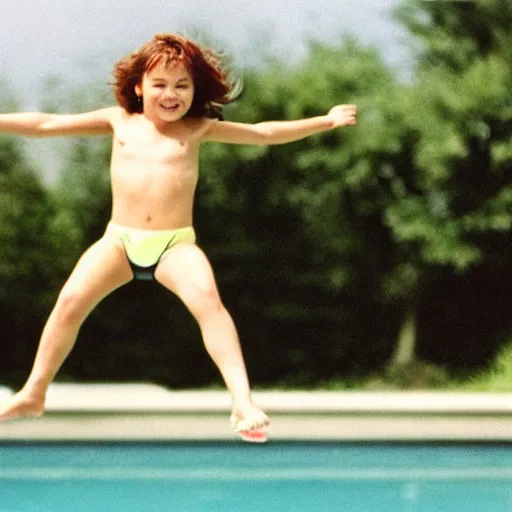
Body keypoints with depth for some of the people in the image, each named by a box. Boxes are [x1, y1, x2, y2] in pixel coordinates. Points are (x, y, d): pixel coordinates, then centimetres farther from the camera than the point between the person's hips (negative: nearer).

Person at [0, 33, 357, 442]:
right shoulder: (119, 122, 9)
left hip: (175, 244, -2)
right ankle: (34, 395, -1)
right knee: (72, 300, -17)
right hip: (119, 239, 2)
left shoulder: (197, 129, 6)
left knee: (206, 299, -28)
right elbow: (45, 124, 12)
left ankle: (242, 401, -31)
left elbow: (264, 133, 9)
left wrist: (326, 121, 5)